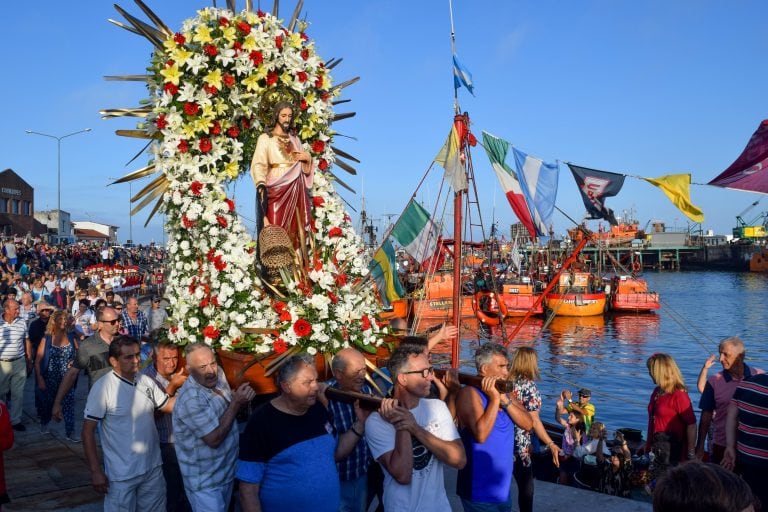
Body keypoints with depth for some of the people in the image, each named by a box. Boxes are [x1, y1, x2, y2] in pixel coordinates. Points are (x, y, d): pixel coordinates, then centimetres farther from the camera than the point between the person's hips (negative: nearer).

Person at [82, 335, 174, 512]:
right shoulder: (102, 387, -17)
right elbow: (88, 431, -14)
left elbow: (168, 405, 10)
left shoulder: (146, 381, -1)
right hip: (121, 474, -5)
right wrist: (96, 471, -14)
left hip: (153, 468, 5)